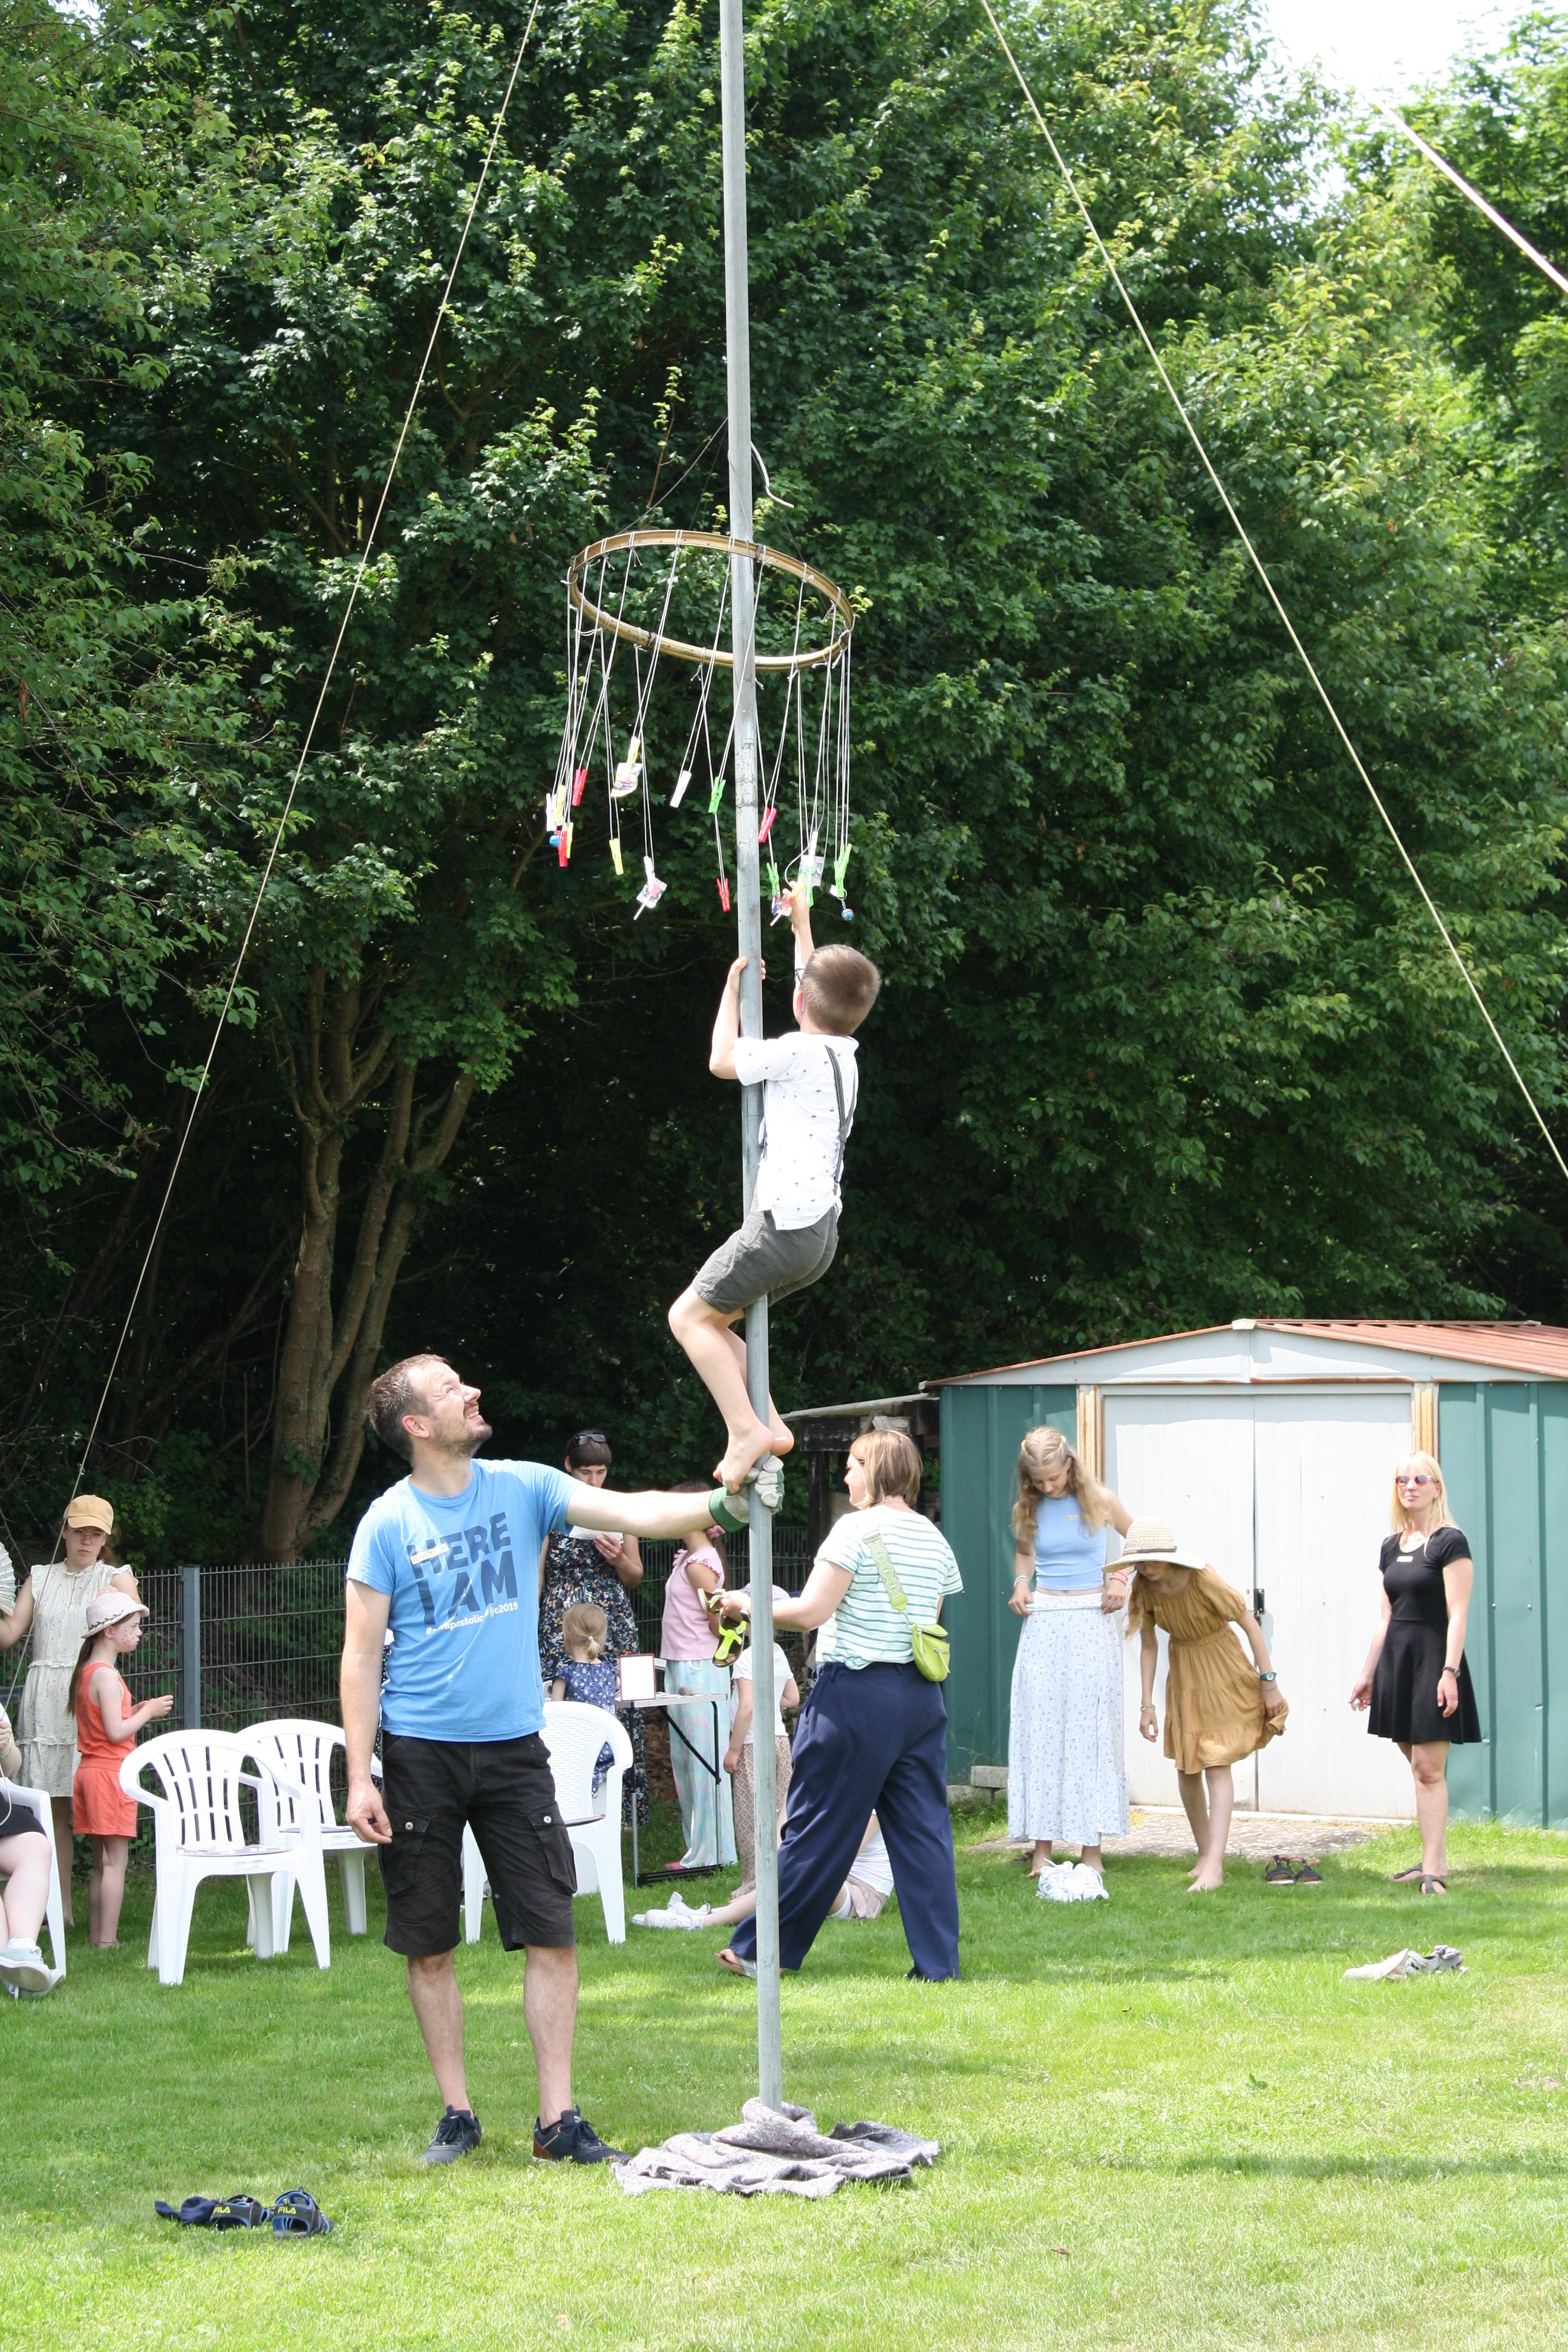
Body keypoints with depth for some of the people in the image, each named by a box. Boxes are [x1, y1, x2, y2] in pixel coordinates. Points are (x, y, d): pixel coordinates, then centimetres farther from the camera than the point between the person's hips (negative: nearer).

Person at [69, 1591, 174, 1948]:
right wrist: (148, 1712, -8)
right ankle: (107, 1941, -7)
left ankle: (96, 1937, 15)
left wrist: (135, 1711, 12)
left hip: (91, 1771, 10)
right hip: (110, 1772, -10)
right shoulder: (106, 1676, -15)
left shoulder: (84, 1673, 14)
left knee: (102, 1862, 13)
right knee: (116, 1861, -6)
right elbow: (116, 1732, -20)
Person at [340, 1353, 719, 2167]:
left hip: (514, 1747, 2)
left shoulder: (521, 1488, 2)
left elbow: (632, 1512, -7)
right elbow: (361, 1656, -4)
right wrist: (358, 1778, -10)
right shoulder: (388, 1524, -5)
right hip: (420, 1754, -2)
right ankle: (456, 2112, 17)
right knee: (429, 1946, 5)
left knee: (551, 1935, -3)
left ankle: (557, 2117, 3)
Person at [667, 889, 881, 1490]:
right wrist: (801, 923, 40)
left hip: (785, 1225, -9)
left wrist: (733, 986, 10)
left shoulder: (797, 1051, -12)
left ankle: (747, 1430, -13)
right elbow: (824, 986, 31)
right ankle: (768, 1423, 9)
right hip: (821, 1231, 9)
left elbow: (722, 1060, 0)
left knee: (689, 1316, -1)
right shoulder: (843, 1051, 12)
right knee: (712, 1317, 19)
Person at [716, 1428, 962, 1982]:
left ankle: (760, 1949, 11)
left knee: (818, 1828, 1)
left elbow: (810, 1612, -15)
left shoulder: (857, 1530, -10)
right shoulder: (934, 1539, 11)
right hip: (921, 1697, 6)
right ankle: (938, 1960, 4)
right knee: (923, 1828, 6)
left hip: (857, 1693, -6)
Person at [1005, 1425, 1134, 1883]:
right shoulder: (1029, 1509, 5)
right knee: (1039, 1729, -3)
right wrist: (1021, 1583, 5)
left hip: (1092, 1621, -2)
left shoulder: (1100, 1501, -2)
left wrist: (1120, 1578, -3)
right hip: (1044, 1621, 2)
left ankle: (1091, 1847, 1)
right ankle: (1042, 1847, 0)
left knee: (1091, 1730, -2)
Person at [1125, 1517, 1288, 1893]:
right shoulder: (1144, 1589, -11)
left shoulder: (1203, 1581, -27)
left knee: (1217, 1764, -13)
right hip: (1183, 1677, 6)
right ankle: (1205, 1854, 25)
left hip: (1222, 1674, -6)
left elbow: (1250, 1624, -19)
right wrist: (1147, 1704, -1)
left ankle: (1215, 1867, -19)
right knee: (1186, 1767, 9)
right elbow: (1149, 1646, 0)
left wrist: (1269, 1682, -16)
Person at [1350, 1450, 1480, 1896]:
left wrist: (1450, 1672, -20)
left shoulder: (1449, 1543, -8)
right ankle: (1434, 1860, 13)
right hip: (1396, 1661, 7)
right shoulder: (1391, 1548, 13)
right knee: (1419, 1766, 8)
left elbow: (1458, 1614, -13)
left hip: (1433, 1659, -7)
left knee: (1428, 1766, -10)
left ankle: (1433, 1868, -12)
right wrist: (1368, 1672, 17)